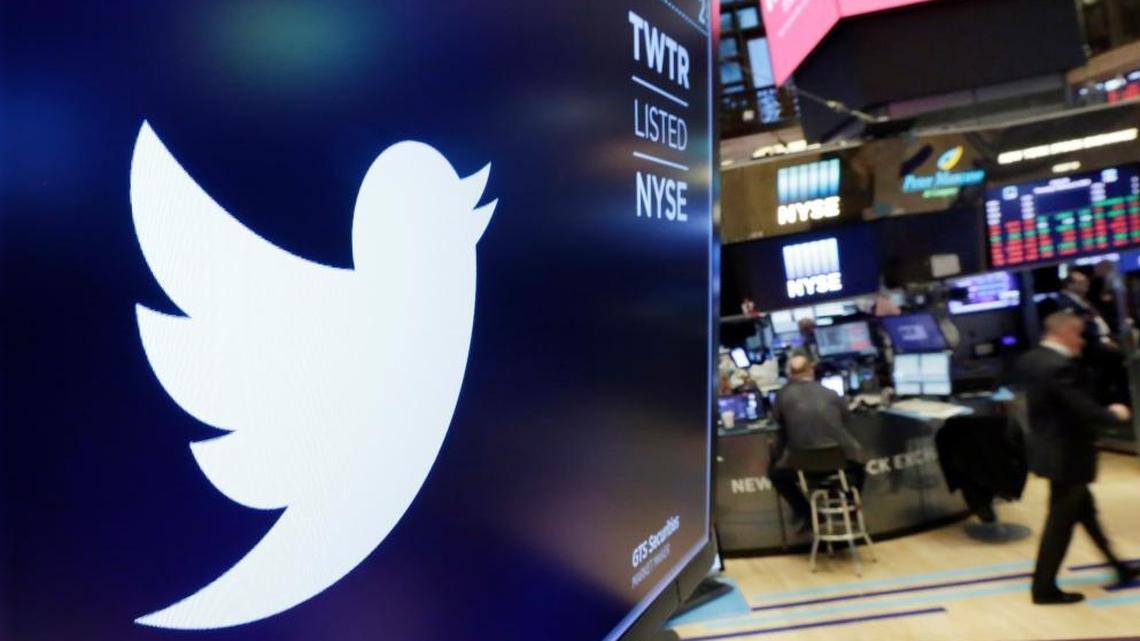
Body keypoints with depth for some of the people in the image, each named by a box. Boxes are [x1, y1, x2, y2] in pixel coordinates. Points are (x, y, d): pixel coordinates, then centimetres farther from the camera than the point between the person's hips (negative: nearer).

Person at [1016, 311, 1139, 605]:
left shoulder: (1028, 360, 3)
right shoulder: (1061, 366, -26)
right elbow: (1086, 410, -26)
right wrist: (1114, 414, -6)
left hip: (1050, 450, 9)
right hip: (1066, 455, -9)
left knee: (1085, 509, 24)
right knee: (1061, 522, 3)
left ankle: (1116, 566, 43)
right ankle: (1044, 588, 14)